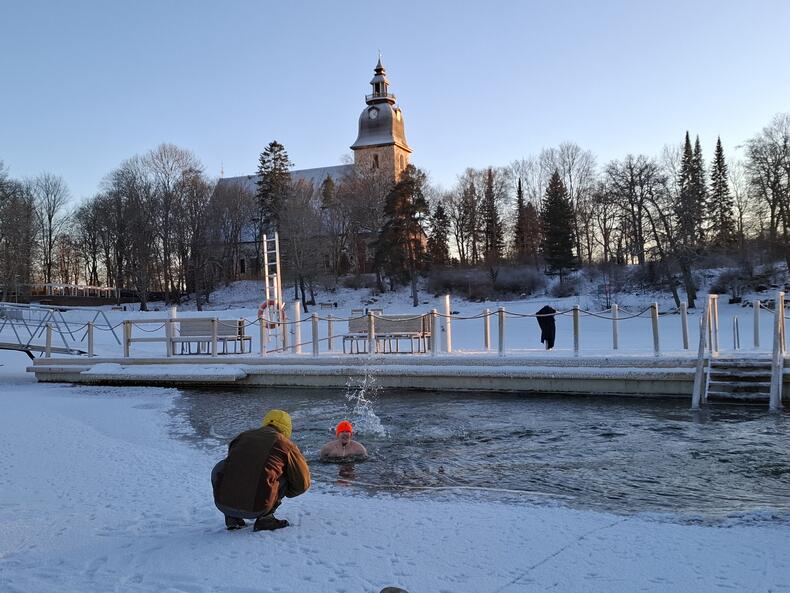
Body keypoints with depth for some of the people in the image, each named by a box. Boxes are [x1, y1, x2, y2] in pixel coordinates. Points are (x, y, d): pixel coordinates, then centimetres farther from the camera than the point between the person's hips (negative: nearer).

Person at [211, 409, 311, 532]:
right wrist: (283, 494, 35)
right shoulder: (285, 444, 8)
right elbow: (303, 482, 15)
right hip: (255, 510, -3)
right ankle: (265, 518, 9)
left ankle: (231, 517, 20)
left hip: (222, 503, 3)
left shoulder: (242, 436, 20)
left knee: (220, 469, 31)